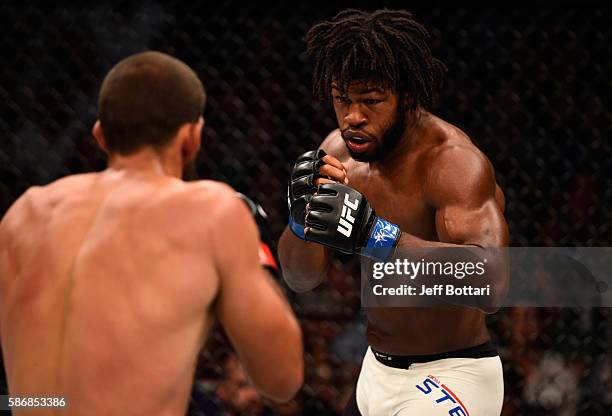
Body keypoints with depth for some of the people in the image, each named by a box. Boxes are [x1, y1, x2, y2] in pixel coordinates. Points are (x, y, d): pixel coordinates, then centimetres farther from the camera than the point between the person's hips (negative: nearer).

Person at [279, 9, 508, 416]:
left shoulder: (454, 161, -23)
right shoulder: (340, 150, -2)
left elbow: (490, 281, -40)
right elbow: (301, 278, 1)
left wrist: (373, 234, -49)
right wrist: (302, 217, -21)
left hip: (453, 378, -7)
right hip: (378, 370, 7)